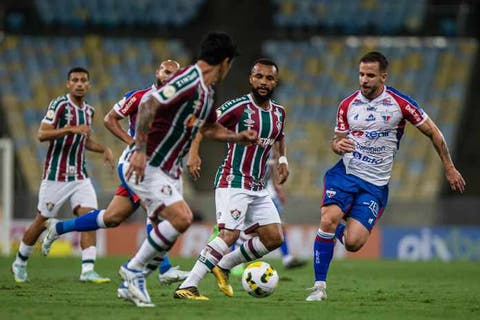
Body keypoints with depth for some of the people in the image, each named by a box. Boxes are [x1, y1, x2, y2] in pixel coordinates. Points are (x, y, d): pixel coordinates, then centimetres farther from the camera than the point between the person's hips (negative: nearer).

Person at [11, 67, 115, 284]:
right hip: (56, 175, -6)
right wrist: (70, 129, -30)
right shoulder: (60, 105, -11)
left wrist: (104, 149, 9)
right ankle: (20, 263, 25)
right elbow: (42, 134, -20)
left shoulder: (88, 111, 12)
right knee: (42, 221, 4)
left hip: (79, 175, 6)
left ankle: (87, 270, -17)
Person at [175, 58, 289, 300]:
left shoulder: (279, 113, 11)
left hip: (258, 187, 8)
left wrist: (283, 159, 17)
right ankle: (187, 287, -24)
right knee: (230, 234, -23)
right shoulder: (238, 107, -10)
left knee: (274, 238, 2)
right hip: (233, 182, -8)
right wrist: (194, 153, -23)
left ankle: (224, 266, 16)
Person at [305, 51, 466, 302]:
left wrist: (449, 168, 6)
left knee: (352, 243, -14)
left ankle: (340, 230, 24)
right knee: (328, 219, -25)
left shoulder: (400, 103, -6)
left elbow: (432, 132, 4)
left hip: (375, 184, -1)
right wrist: (338, 145, -12)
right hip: (345, 173, 1)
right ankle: (319, 286, -14)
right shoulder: (347, 105, 2)